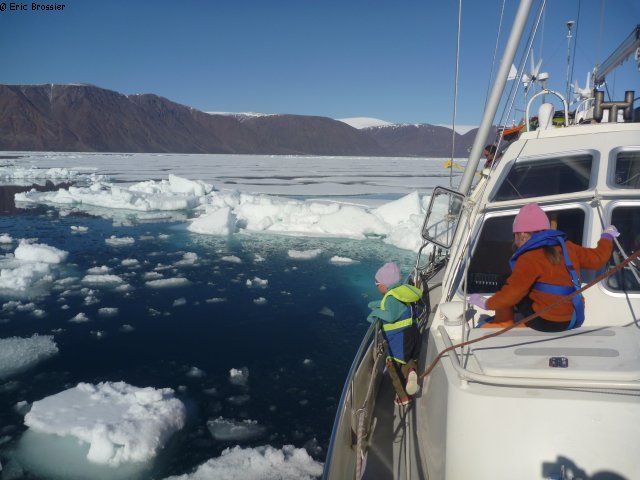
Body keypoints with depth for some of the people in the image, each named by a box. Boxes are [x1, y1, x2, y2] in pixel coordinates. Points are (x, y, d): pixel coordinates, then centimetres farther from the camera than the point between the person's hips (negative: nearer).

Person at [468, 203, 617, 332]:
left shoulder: (530, 258, -15)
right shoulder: (566, 246, 5)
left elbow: (512, 293, -16)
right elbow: (597, 258, 15)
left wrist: (487, 304, -3)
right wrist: (607, 236, 33)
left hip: (547, 323, -8)